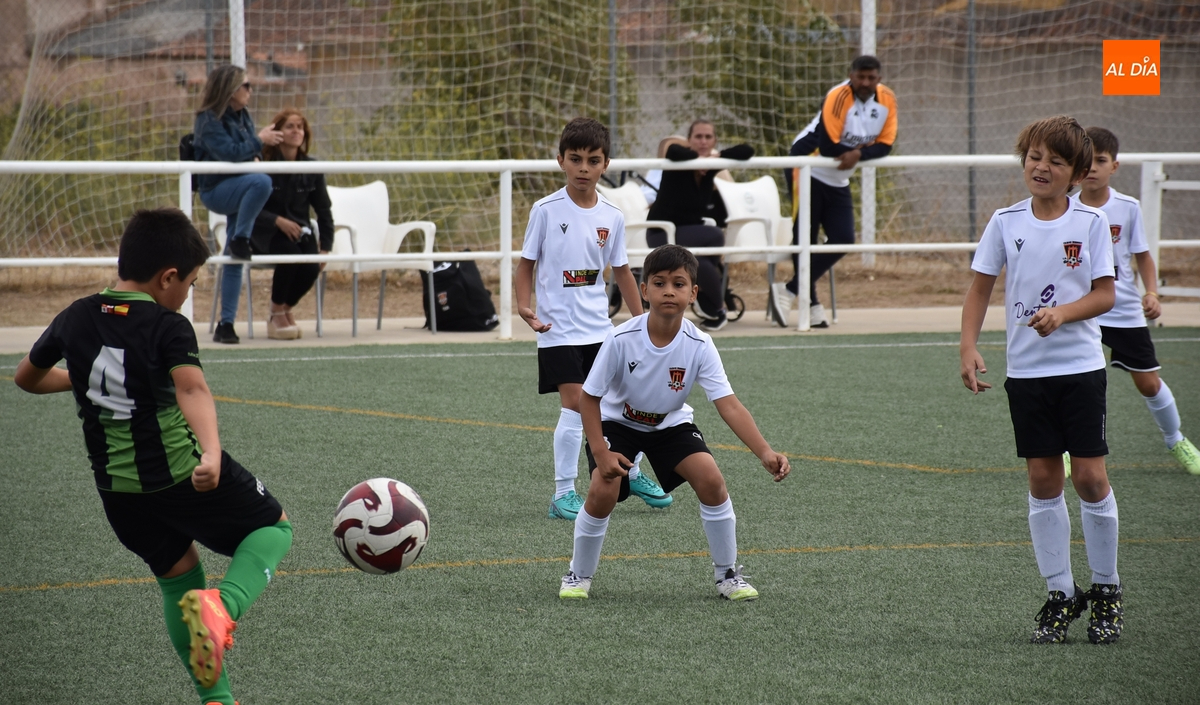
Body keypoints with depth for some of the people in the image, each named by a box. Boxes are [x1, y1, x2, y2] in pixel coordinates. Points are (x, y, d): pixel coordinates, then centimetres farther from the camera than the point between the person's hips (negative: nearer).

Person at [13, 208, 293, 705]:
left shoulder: (75, 319, 4)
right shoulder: (168, 328, -12)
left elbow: (27, 377, 20)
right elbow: (191, 389, -31)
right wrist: (212, 453, -46)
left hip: (117, 489, 6)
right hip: (181, 472, -6)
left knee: (177, 577, 24)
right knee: (272, 527, 14)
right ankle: (223, 604, -16)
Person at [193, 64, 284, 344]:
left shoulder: (242, 116, 10)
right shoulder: (209, 120, -13)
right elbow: (228, 152, -24)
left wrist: (255, 156, -1)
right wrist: (259, 140, -16)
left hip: (237, 189, 7)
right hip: (216, 191, -7)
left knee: (234, 258, 3)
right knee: (261, 182, -35)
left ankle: (226, 323, 4)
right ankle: (239, 239, -18)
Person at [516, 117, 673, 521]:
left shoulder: (612, 217, 4)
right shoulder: (546, 211, -7)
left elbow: (621, 272, 13)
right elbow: (527, 263, -2)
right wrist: (524, 306, -17)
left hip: (600, 327, 4)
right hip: (558, 328, -4)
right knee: (574, 404, -12)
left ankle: (629, 473, 33)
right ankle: (563, 494, -6)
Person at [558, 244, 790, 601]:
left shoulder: (699, 346, -24)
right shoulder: (621, 340, -28)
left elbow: (729, 405, -29)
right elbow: (589, 397, -17)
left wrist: (765, 452, -42)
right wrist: (601, 453, -26)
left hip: (670, 424, 2)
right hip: (617, 421, -2)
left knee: (711, 480, -20)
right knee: (603, 491, -24)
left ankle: (727, 574, 0)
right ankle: (578, 576, 3)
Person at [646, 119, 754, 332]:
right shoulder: (681, 160, -17)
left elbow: (747, 151, -10)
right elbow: (673, 151, -42)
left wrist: (717, 155, -19)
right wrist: (698, 158, -28)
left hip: (691, 231, 5)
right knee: (714, 236, -27)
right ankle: (715, 307, -7)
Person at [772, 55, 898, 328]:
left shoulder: (887, 100, -4)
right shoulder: (838, 97, -24)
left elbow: (885, 144, -5)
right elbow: (828, 146, -28)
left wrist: (858, 154, -23)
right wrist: (860, 149, -13)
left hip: (838, 181, 7)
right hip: (808, 169, -7)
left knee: (843, 240, -2)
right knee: (805, 238, -6)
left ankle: (790, 290, 1)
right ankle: (811, 304, 0)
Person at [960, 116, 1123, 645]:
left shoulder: (1091, 223, -2)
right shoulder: (1006, 222, 2)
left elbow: (1105, 294, -3)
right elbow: (980, 288, 7)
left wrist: (1063, 313, -21)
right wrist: (968, 347, -5)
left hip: (1081, 366, -2)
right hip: (1026, 369, 2)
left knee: (1090, 476, -5)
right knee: (1043, 481, 3)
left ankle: (1106, 592, 11)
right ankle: (1060, 595, 11)